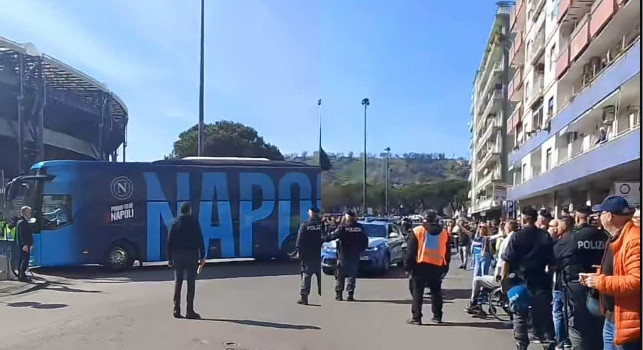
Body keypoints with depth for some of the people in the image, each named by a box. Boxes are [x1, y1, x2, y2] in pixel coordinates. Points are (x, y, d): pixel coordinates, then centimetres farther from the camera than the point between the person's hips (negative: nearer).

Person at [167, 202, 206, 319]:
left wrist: (169, 258, 7)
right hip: (191, 254, -3)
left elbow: (169, 241, 4)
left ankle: (176, 309, 11)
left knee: (177, 282, 11)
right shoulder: (194, 222, -3)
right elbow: (200, 240, -6)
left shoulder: (175, 223, 6)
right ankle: (190, 311, -4)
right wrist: (202, 256, -2)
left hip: (177, 255, 4)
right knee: (191, 283, -1)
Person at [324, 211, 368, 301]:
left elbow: (333, 236, -10)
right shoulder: (359, 228, 4)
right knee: (352, 275, 7)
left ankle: (339, 295, 6)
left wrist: (323, 239, 0)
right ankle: (350, 295, 1)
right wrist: (361, 250, 20)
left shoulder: (343, 228, -9)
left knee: (340, 275, 6)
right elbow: (365, 240, 10)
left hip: (343, 255, -3)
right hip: (355, 256, 3)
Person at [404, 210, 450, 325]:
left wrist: (407, 266, 0)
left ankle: (416, 317, 1)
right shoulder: (444, 233, 9)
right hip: (437, 267, 4)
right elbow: (447, 253, 13)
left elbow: (410, 251, -5)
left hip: (420, 266, -3)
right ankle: (437, 316, 17)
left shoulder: (417, 231, -4)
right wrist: (445, 269, 19)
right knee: (436, 292, 15)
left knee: (418, 293, 2)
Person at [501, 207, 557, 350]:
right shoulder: (545, 236, -1)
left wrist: (504, 278, -3)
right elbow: (552, 262, 1)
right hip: (540, 281, 2)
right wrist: (549, 277, 12)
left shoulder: (516, 236, -7)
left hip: (520, 280, -1)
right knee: (543, 315, 9)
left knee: (520, 315, 10)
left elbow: (507, 260, -10)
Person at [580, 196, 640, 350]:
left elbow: (637, 280, -30)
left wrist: (600, 282, -23)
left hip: (626, 321, -11)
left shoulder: (634, 240, -22)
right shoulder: (616, 238, 13)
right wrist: (596, 276, 9)